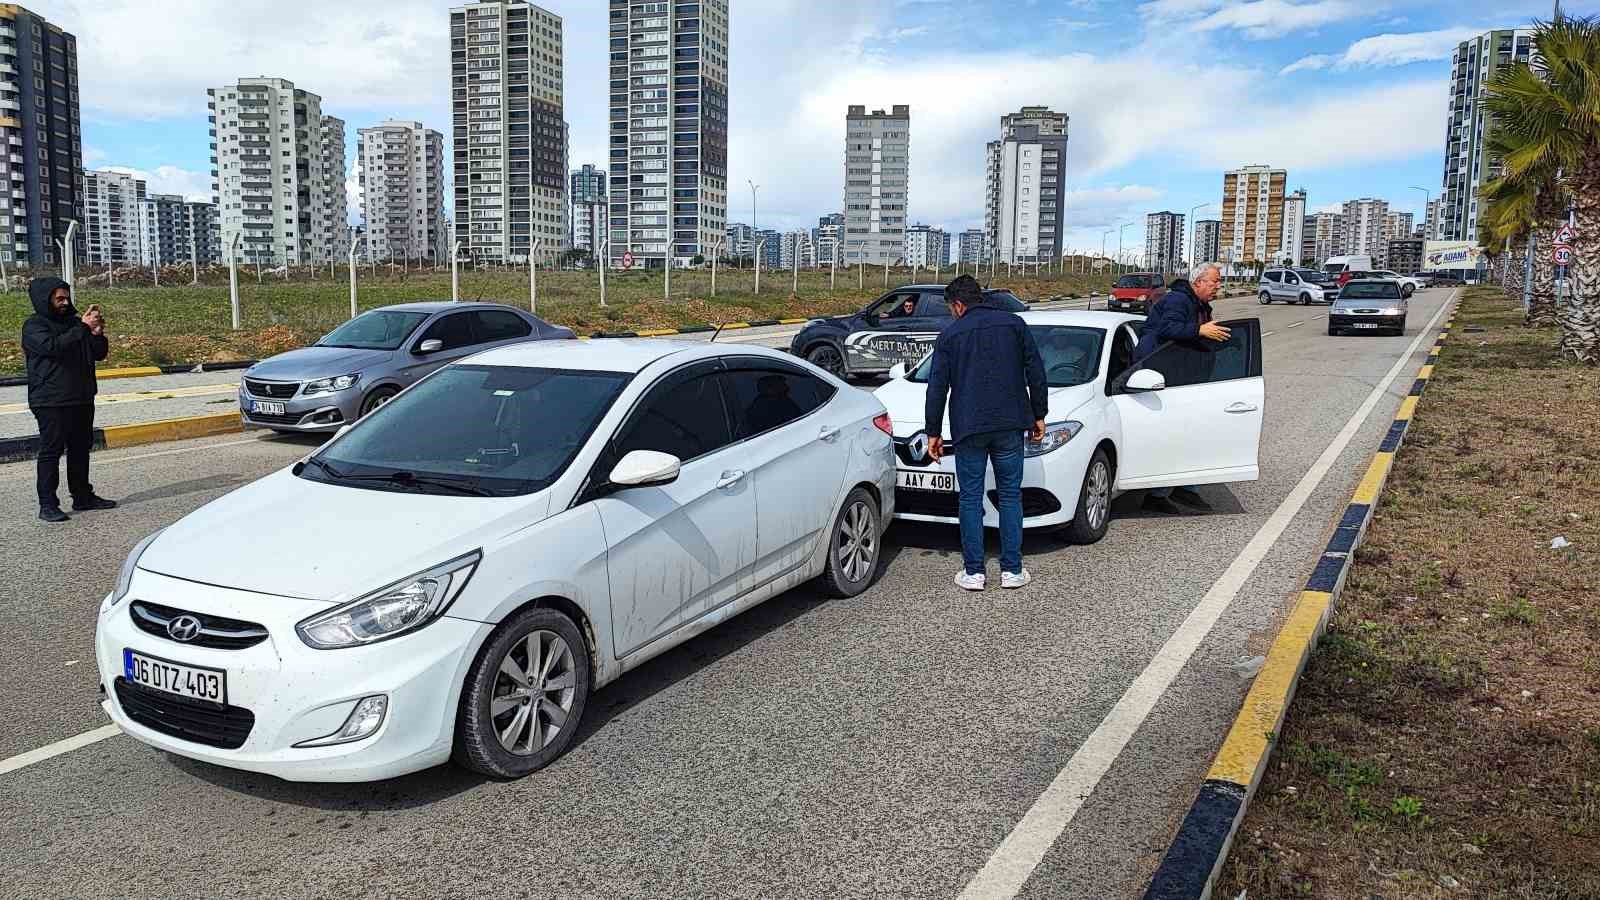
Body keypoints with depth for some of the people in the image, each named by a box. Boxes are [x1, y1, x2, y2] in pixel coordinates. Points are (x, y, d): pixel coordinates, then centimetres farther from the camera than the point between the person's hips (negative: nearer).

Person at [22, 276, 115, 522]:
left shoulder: (73, 321, 14)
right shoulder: (34, 326, -5)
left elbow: (99, 354, 13)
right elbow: (53, 347, -24)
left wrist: (97, 334, -6)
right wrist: (83, 328, -25)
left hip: (82, 399, 7)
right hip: (51, 402, -7)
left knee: (81, 448, 13)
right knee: (51, 451, -5)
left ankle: (83, 497, 23)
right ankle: (47, 504, -2)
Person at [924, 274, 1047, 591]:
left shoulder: (950, 335, 5)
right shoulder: (1014, 323, 7)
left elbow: (937, 388, 4)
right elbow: (1036, 372, 6)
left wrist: (934, 432, 10)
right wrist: (1039, 414, 13)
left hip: (968, 428, -1)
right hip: (1010, 425, 1)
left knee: (971, 498, 5)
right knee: (1010, 496, 9)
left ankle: (973, 572, 6)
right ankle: (1012, 570, 10)